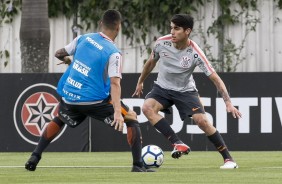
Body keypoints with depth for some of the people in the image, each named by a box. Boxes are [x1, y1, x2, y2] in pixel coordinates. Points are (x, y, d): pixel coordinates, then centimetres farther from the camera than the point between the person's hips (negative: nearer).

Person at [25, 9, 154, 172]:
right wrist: (117, 111, -28)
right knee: (132, 118, 8)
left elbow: (60, 54, 19)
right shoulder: (113, 53, -9)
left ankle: (35, 157, 23)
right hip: (94, 100, -5)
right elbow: (115, 83, -21)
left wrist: (67, 60, 43)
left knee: (59, 120, 36)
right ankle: (138, 166, -2)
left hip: (69, 98, 5)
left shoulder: (83, 38, 6)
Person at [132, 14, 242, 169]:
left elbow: (215, 79, -22)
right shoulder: (162, 43, -17)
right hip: (162, 88, 3)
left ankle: (228, 159, -6)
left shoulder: (195, 53, -25)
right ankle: (178, 144, -28)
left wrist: (228, 103, -31)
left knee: (202, 120, -21)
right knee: (147, 107, -28)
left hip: (186, 90, -3)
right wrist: (140, 82, 18)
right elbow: (151, 62, 6)